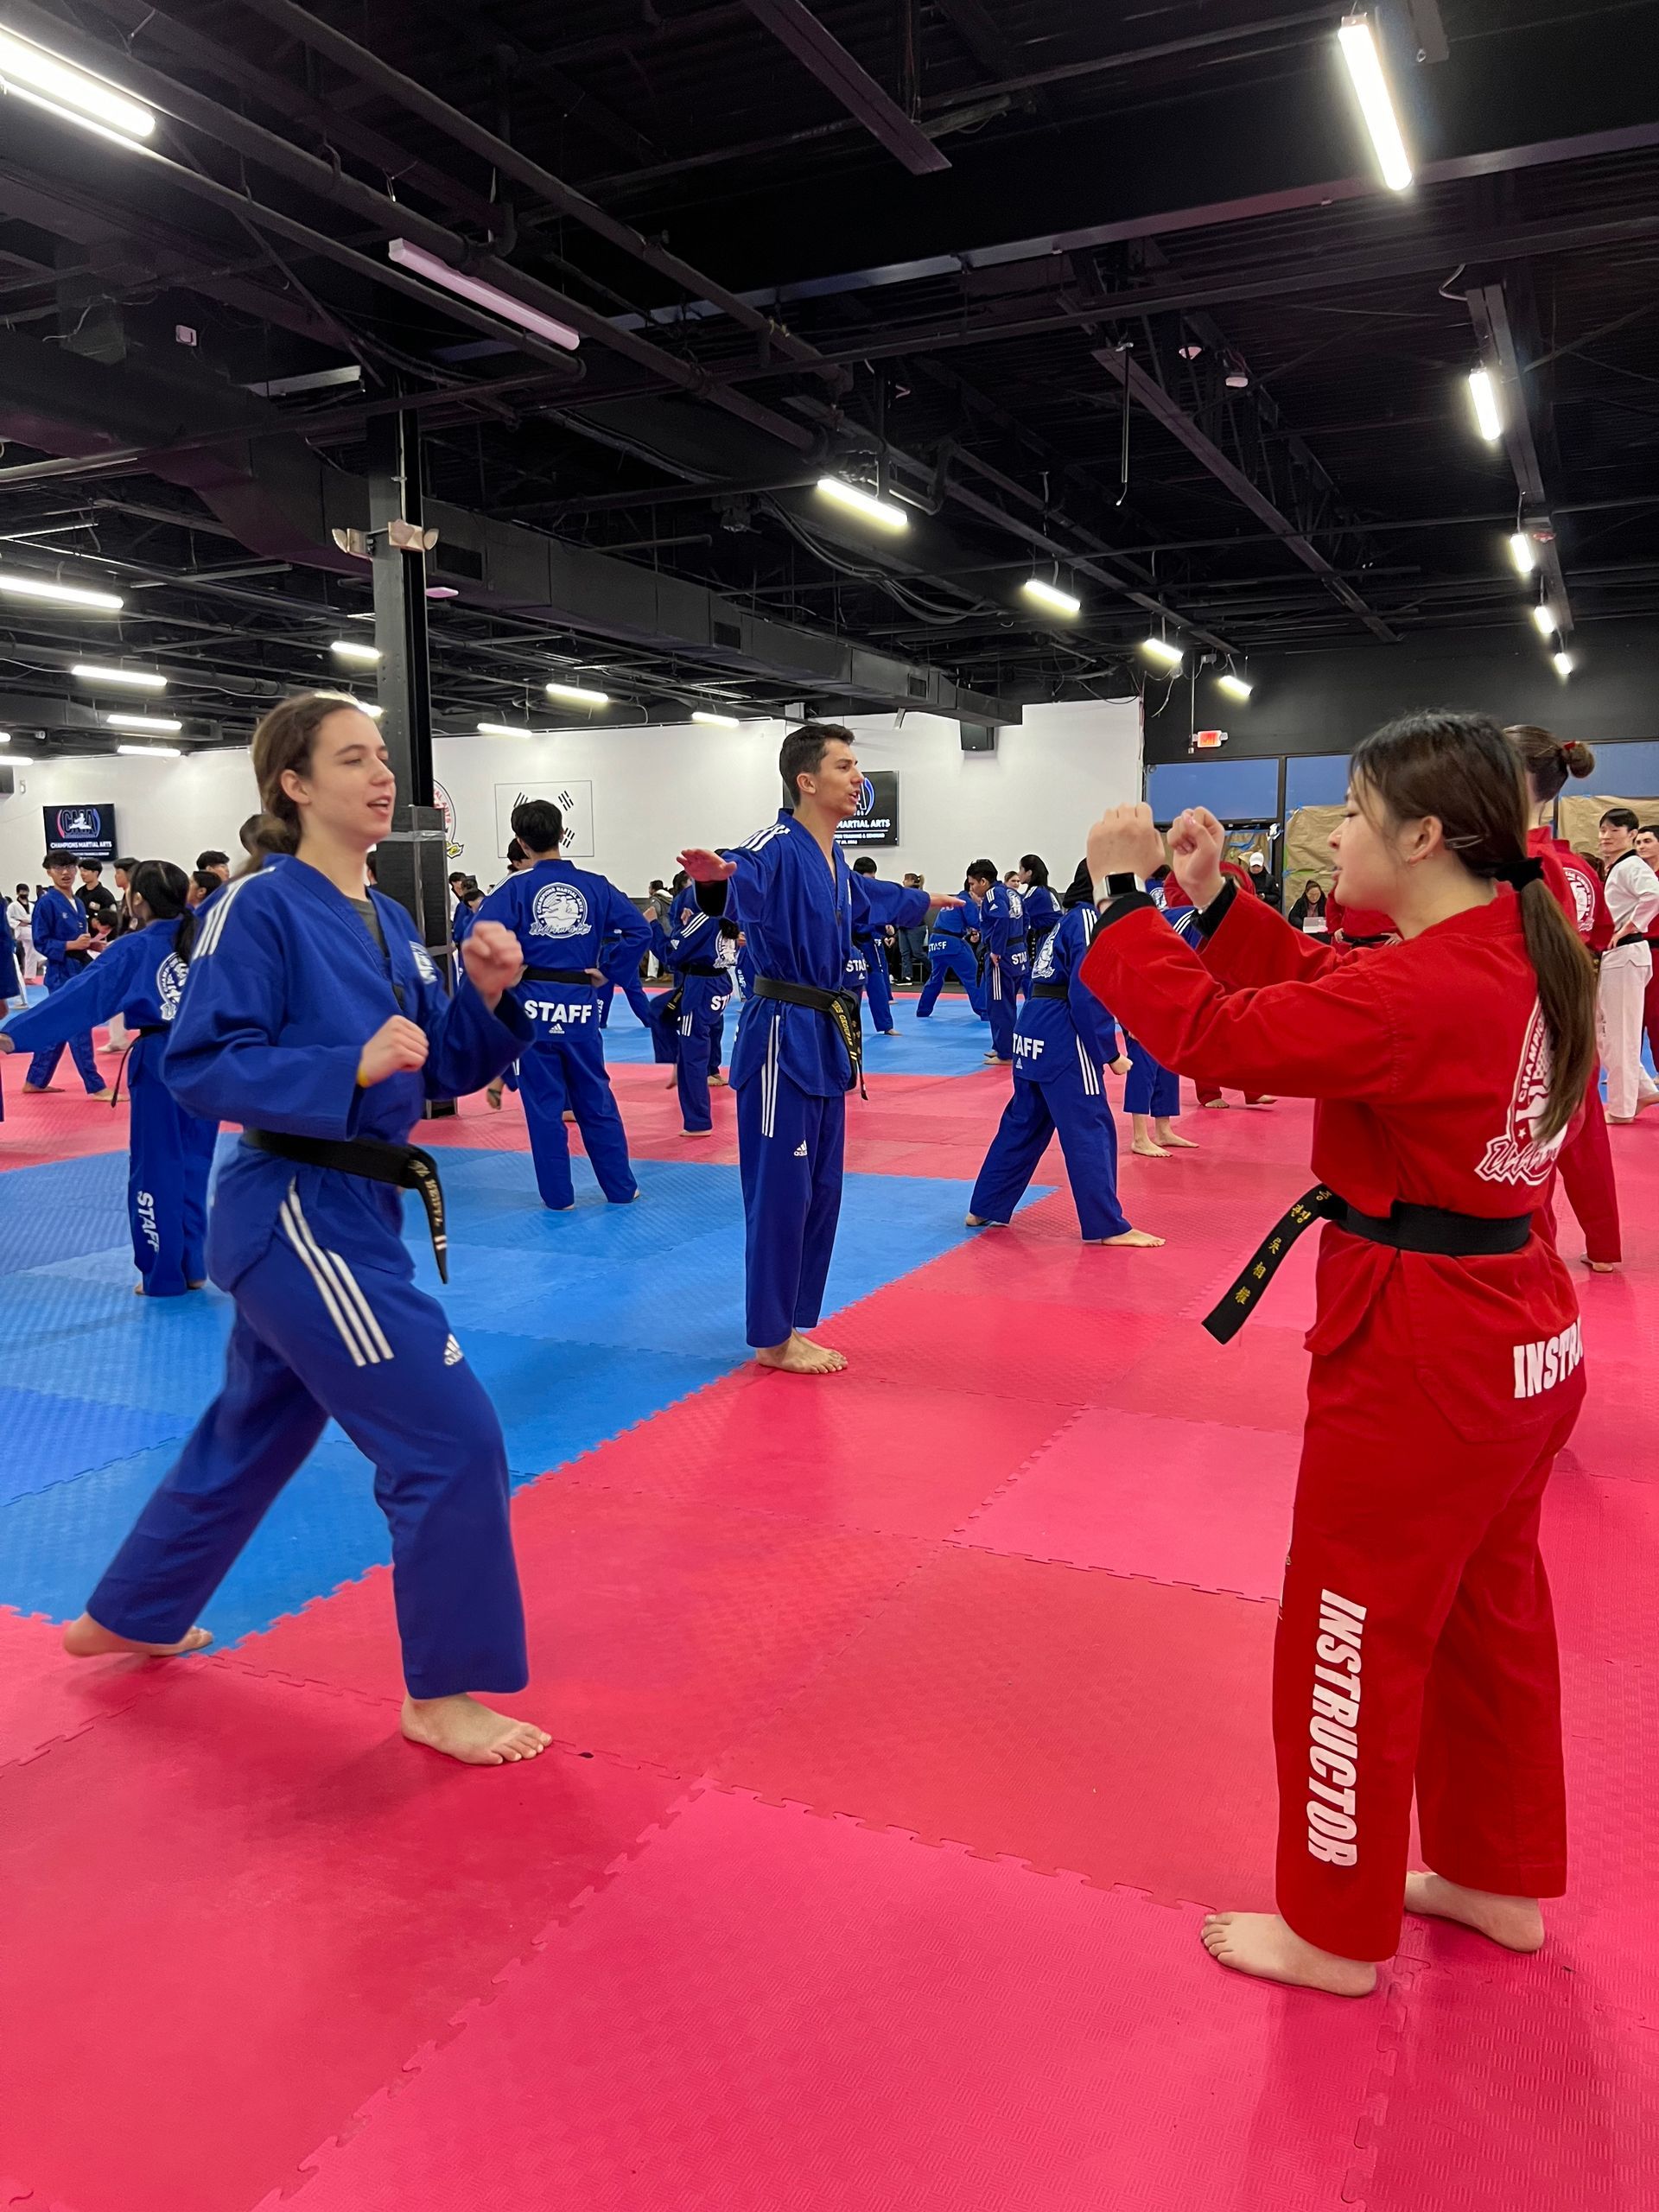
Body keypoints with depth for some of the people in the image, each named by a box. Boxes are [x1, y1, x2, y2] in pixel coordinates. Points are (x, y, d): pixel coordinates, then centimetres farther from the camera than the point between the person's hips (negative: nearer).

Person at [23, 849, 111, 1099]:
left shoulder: (78, 903, 12)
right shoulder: (46, 903, -12)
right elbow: (40, 942, -13)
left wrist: (90, 944, 2)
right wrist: (72, 945, -23)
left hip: (78, 970, 8)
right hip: (61, 973, -8)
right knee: (79, 1030, -6)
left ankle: (35, 1082, 25)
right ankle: (96, 1087, -3)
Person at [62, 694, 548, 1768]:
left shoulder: (390, 921, 10)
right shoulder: (261, 907, -13)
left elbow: (440, 1071, 12)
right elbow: (200, 1066, -17)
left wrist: (485, 995, -5)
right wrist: (350, 1067, -28)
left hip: (351, 1208, 9)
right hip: (297, 1211, -9)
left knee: (255, 1431, 24)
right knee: (451, 1439, -9)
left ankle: (127, 1618, 46)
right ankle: (441, 1696, 10)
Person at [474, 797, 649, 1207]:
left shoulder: (515, 889, -7)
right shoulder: (594, 886, 0)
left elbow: (478, 941, -17)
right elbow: (639, 930, -4)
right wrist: (607, 970, 2)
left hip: (532, 1008, -2)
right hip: (581, 1009, 2)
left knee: (544, 1105, 8)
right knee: (596, 1101, 14)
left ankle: (558, 1196, 13)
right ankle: (622, 1188, 21)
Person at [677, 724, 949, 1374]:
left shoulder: (835, 863, 13)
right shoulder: (779, 847, -16)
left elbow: (872, 897, 36)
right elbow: (743, 874, -40)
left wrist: (926, 902, 54)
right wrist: (714, 876, -64)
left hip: (824, 1037, 10)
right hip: (782, 1037, -10)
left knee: (820, 1192, 14)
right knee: (780, 1191, -4)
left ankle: (791, 1326, 26)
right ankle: (773, 1340, 9)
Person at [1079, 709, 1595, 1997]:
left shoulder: (1425, 992, -27)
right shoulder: (1524, 953, 3)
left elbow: (1211, 1031, -23)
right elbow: (1332, 989, 11)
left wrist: (1125, 894, -11)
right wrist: (1217, 899, 4)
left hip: (1420, 1358, -10)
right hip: (1522, 1340, 10)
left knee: (1356, 1643, 8)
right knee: (1491, 1614, 23)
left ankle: (1338, 1932, 28)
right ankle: (1499, 1876, 44)